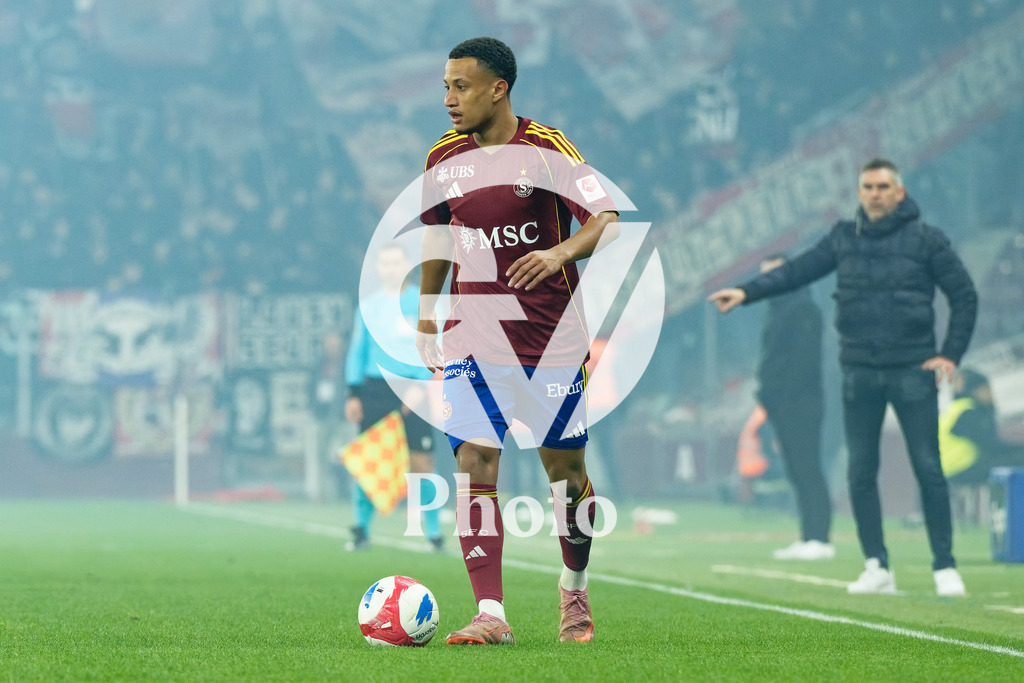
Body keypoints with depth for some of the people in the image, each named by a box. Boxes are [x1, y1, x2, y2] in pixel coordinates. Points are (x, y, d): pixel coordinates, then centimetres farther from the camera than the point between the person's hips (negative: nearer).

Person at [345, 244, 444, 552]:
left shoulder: (423, 302, 3)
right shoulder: (367, 305, 11)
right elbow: (357, 350, 14)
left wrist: (422, 387, -13)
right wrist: (353, 393, 6)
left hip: (411, 390, -2)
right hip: (374, 390, 2)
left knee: (421, 462, -5)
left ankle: (434, 532, 2)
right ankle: (361, 530, 5)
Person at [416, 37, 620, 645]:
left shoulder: (548, 150, -9)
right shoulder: (444, 159, 5)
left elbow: (609, 221, -14)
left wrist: (561, 252, -32)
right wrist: (425, 320, 20)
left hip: (552, 340, -3)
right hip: (474, 338, 3)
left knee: (565, 469, 6)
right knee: (475, 467, -11)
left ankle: (575, 592, 30)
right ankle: (490, 616, -12)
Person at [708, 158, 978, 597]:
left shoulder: (925, 239, -1)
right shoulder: (843, 238, 9)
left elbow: (964, 296, 2)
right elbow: (797, 271, 4)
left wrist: (951, 355, -4)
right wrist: (747, 291, -9)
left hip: (912, 373, -3)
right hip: (860, 373, 3)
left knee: (928, 469, -4)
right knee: (860, 472, 3)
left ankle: (944, 568, 1)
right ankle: (877, 567, 10)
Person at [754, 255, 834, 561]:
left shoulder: (803, 308, -7)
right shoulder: (776, 311, 22)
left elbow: (805, 357, -16)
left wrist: (787, 394, -21)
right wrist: (768, 394, 16)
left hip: (799, 405, -9)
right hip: (782, 406, 9)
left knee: (807, 471, -11)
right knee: (798, 473, 7)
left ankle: (818, 539, -13)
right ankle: (808, 538, 8)